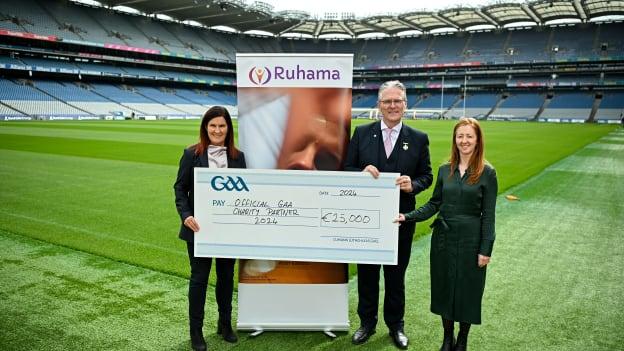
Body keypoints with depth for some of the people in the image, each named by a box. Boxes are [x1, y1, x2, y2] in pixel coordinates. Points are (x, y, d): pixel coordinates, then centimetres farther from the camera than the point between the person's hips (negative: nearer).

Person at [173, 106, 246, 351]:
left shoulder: (238, 156, 3)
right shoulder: (192, 154, -3)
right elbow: (180, 188, -3)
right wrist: (186, 215, -18)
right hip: (199, 227, -2)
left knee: (226, 276, 13)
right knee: (199, 278, 6)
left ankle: (225, 324, 31)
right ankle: (196, 331, 21)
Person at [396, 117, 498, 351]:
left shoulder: (487, 173, -7)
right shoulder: (445, 170, 4)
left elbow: (488, 214, -7)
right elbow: (434, 204, 6)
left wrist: (485, 249, -9)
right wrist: (407, 217, -6)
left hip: (470, 240, -3)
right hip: (443, 238, 3)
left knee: (467, 290, 8)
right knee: (444, 287, 11)